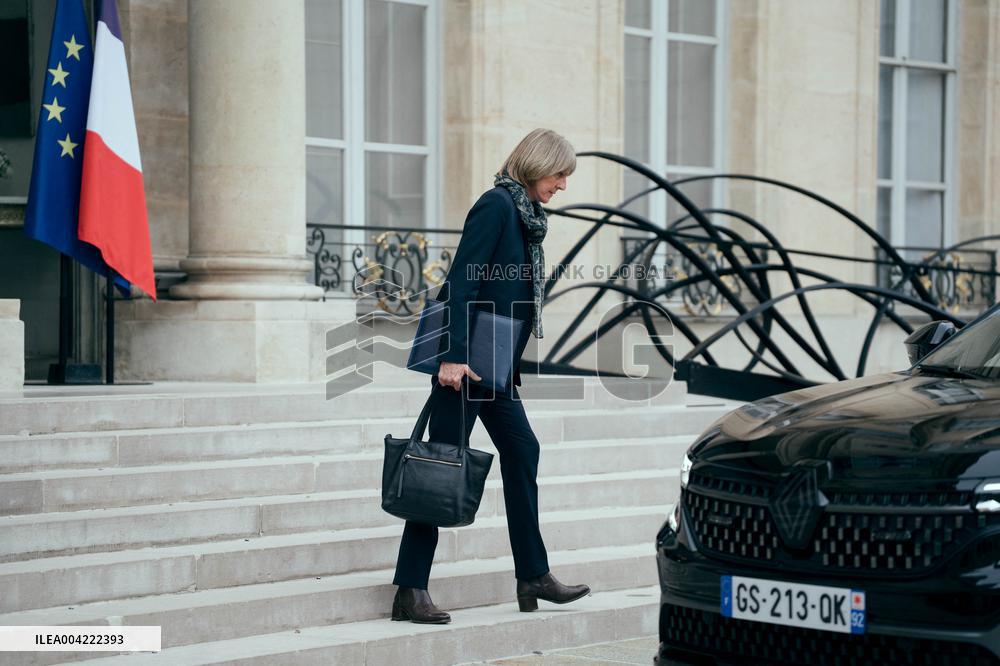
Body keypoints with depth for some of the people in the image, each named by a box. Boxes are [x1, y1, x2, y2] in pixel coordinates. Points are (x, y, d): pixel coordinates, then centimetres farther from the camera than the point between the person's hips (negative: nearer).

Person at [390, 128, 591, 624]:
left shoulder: (526, 213, 15)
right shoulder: (497, 205, -12)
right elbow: (462, 281, -19)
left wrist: (514, 360, 19)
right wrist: (453, 356, -24)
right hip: (466, 359, -10)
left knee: (522, 453, 10)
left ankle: (533, 577, 16)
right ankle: (410, 589, 0)